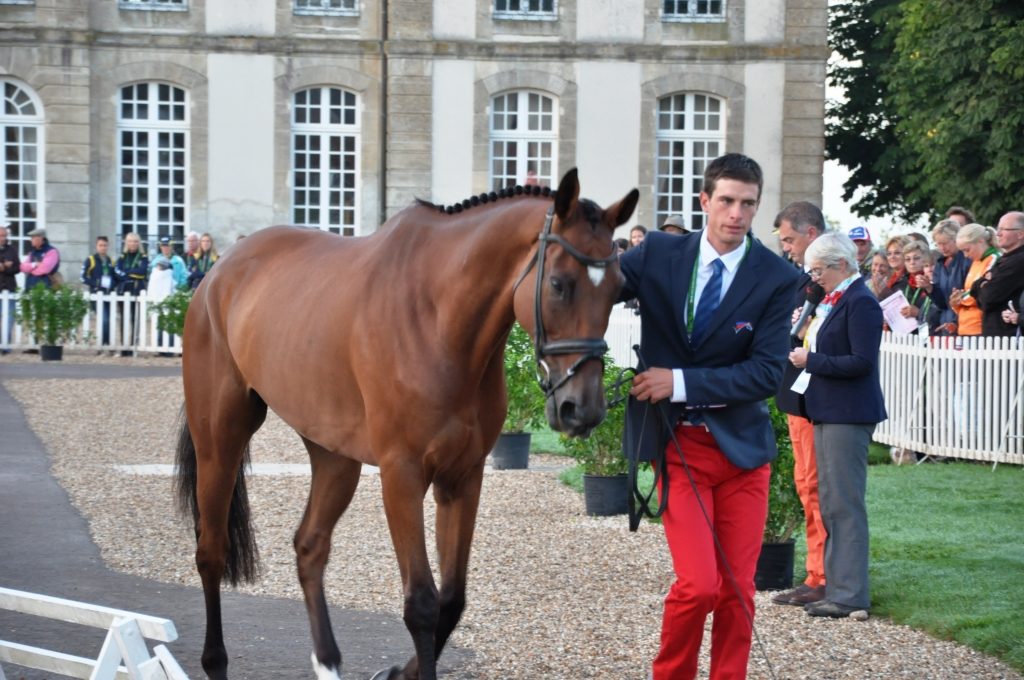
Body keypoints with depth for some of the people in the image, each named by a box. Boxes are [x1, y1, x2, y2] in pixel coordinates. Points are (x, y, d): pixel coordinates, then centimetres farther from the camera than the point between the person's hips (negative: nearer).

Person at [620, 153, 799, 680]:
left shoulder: (776, 278, -5)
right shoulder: (658, 254, -3)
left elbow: (767, 373, -11)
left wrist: (681, 381, -17)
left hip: (742, 443, 1)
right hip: (677, 443, -1)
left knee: (738, 589, 4)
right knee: (698, 584, -12)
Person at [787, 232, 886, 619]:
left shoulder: (860, 303, -14)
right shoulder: (833, 300, 15)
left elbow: (861, 362, -20)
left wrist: (812, 361, -16)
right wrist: (803, 353, 7)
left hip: (848, 415, -10)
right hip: (827, 413, 10)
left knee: (845, 504, -8)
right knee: (829, 504, 12)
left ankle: (851, 594, -6)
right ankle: (836, 587, 18)